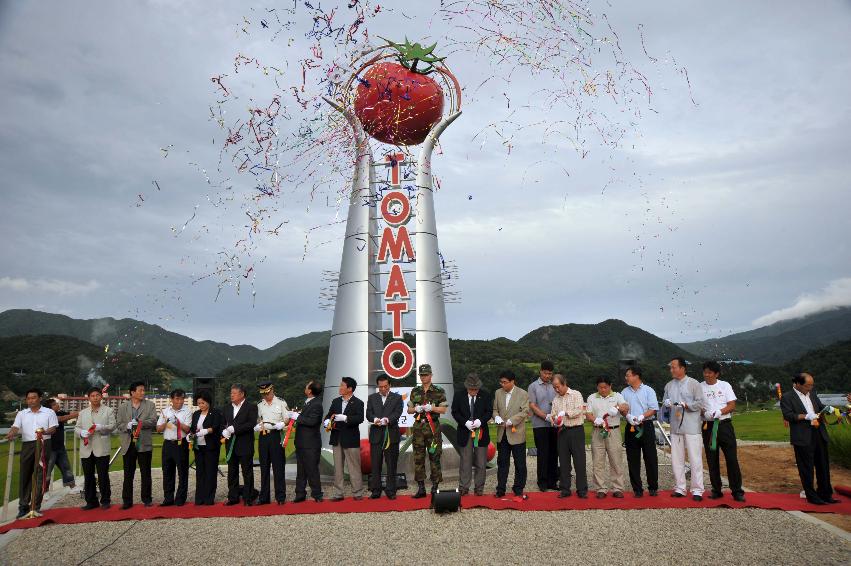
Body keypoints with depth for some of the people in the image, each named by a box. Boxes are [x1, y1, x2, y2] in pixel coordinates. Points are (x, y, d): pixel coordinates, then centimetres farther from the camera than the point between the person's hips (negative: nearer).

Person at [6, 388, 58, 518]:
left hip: (43, 445, -2)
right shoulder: (22, 414, 12)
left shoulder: (49, 412, 6)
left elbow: (53, 428, 0)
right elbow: (15, 427, 0)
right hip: (27, 445, 2)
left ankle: (36, 506, 6)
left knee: (40, 476, 0)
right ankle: (23, 506, 12)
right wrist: (11, 434, -23)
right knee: (24, 475, 3)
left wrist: (45, 432, -21)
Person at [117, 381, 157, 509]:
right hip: (128, 445, 1)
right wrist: (127, 425, -16)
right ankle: (127, 501, 15)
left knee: (146, 474, 6)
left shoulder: (150, 405, 5)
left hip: (144, 444, -1)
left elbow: (153, 421, -5)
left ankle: (147, 499, 15)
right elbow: (118, 424, 4)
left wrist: (139, 423, -18)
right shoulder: (122, 407, 9)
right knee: (128, 474, 6)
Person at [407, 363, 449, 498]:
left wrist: (431, 408, -18)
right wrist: (416, 409, -8)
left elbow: (444, 410, -3)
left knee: (434, 457, -1)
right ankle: (421, 488, 12)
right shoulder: (415, 392, 11)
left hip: (433, 427, -3)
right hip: (418, 427, 3)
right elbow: (409, 410, 13)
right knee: (418, 458, 4)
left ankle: (435, 487, 8)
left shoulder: (439, 392, 1)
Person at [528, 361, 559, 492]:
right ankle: (542, 482, 9)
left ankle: (553, 481, 16)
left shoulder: (554, 386, 10)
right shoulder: (533, 386, 0)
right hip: (540, 425, -3)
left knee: (554, 453, 7)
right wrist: (546, 417, -15)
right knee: (543, 454, -1)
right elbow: (532, 406, -6)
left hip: (554, 425, 4)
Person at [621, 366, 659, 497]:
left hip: (646, 426, -2)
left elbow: (653, 409, -4)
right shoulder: (624, 392, 11)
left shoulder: (648, 390, 2)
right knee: (633, 460, 3)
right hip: (631, 427, 3)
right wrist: (628, 416, -15)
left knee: (651, 458, 1)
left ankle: (653, 488, 13)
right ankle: (637, 489, 11)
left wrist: (641, 417, -18)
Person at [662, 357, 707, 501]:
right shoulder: (669, 385, 12)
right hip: (675, 427, 5)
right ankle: (680, 488, 18)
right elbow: (665, 401, 17)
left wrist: (686, 405, -17)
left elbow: (701, 403, -6)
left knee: (695, 459, -2)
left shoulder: (693, 384, -4)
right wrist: (667, 403, -5)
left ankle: (697, 490, 6)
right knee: (676, 459, 9)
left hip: (691, 427, -5)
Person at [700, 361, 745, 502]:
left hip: (724, 425, -1)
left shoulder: (725, 385, 4)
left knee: (732, 458, -4)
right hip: (708, 426, 1)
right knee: (712, 460, 6)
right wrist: (705, 413, -17)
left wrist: (719, 412, -18)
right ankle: (716, 490, 16)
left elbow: (732, 405, -1)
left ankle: (737, 491, 5)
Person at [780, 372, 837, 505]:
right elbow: (788, 415, -14)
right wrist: (806, 416, -21)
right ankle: (812, 496, 11)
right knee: (806, 469, 1)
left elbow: (821, 408, 21)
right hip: (803, 438, -7)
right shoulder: (787, 398, -6)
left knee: (823, 466, 14)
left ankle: (826, 494, 27)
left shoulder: (813, 396, 16)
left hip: (819, 435, 7)